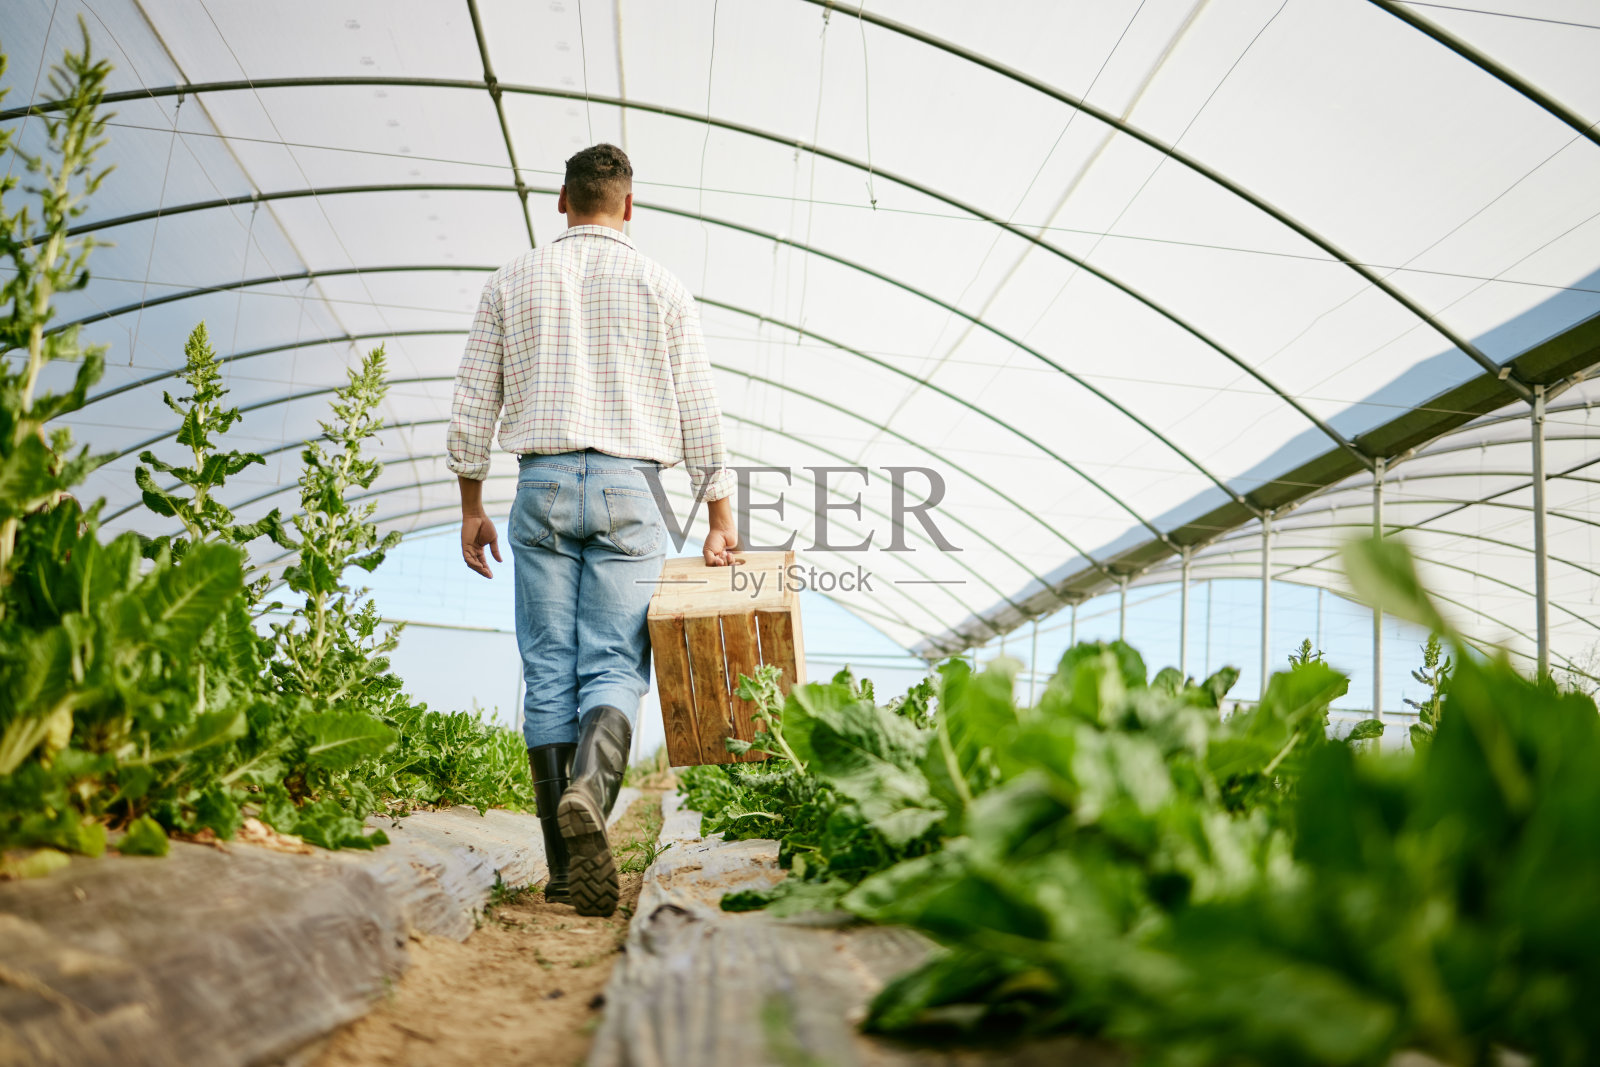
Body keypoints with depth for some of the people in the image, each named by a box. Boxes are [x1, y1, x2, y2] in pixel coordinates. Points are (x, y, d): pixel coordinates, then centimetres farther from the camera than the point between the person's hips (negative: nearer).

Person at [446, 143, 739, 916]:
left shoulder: (512, 282, 10)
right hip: (627, 487, -1)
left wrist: (472, 506, 15)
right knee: (614, 667, 0)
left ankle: (565, 865, 5)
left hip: (543, 485, 1)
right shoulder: (661, 288, 7)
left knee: (548, 673, 4)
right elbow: (699, 416, 4)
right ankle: (589, 792, -29)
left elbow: (471, 406, 8)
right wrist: (719, 520, 7)